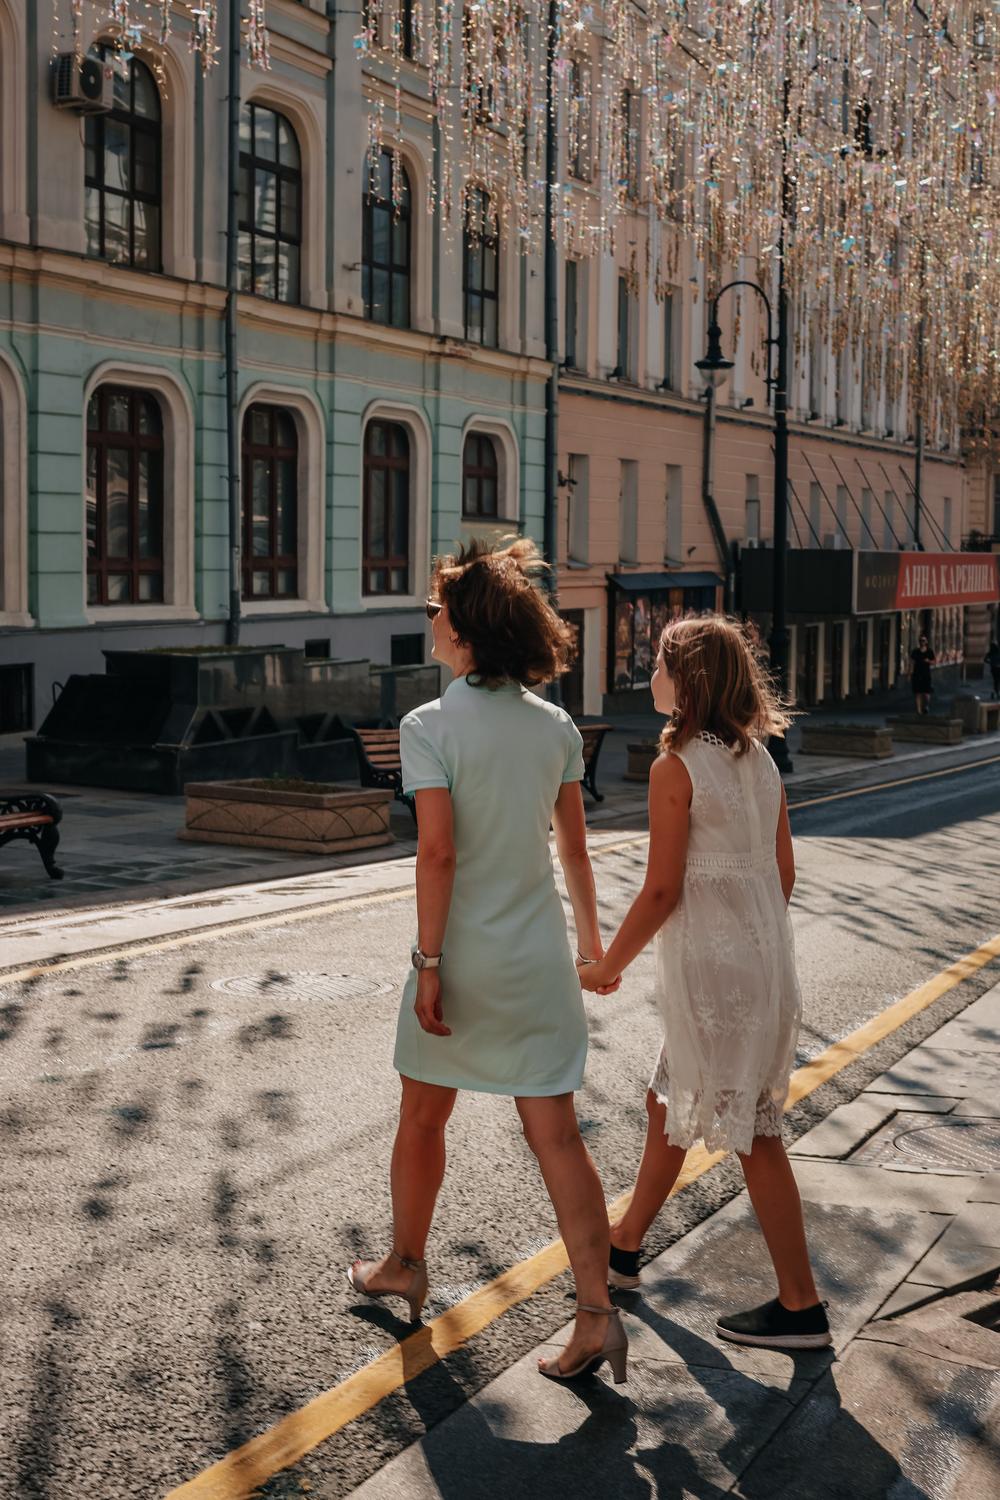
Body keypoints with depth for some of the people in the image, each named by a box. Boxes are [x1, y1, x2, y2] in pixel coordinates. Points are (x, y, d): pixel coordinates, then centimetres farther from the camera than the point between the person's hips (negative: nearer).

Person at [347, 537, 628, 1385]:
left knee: (423, 1118, 18)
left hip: (463, 956, -3)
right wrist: (591, 935, 19)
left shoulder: (431, 727, -14)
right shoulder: (557, 726, 1)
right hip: (540, 956, 4)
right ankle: (597, 1312, 2)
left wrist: (428, 963, -14)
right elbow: (574, 844, 7)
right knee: (556, 1134, 5)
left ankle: (405, 1265, 38)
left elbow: (438, 852, -20)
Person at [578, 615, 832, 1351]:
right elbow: (784, 870, 11)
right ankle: (625, 1247, 36)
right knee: (669, 1105, 21)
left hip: (711, 971, -8)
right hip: (765, 960, 8)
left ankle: (801, 1306, 12)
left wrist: (608, 966, -3)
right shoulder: (759, 759, 7)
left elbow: (662, 890, -15)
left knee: (752, 1135, 2)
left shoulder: (676, 769, -15)